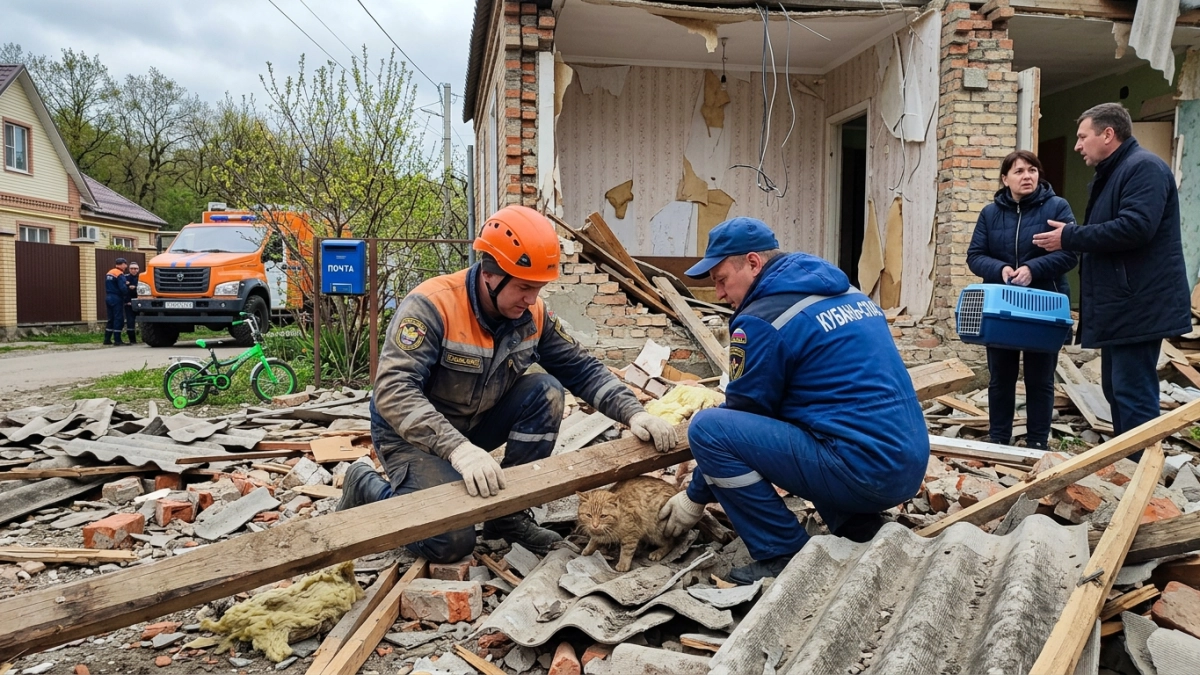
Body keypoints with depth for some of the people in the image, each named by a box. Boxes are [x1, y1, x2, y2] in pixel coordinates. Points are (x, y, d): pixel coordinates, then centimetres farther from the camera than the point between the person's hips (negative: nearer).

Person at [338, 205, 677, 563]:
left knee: (546, 391, -16)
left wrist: (633, 413, -20)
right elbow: (393, 392, -37)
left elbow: (583, 369, -4)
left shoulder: (533, 313, -10)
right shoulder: (432, 305, -29)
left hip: (476, 424, 6)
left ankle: (508, 513, -2)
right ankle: (367, 488, 7)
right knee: (451, 541, -22)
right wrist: (458, 449, -50)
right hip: (413, 434, -6)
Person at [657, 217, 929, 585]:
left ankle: (785, 557, -3)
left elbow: (744, 413, -3)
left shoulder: (763, 320, -10)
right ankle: (858, 528, 18)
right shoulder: (847, 292, 15)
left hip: (863, 470, -9)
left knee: (706, 428, -11)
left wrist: (696, 497, 11)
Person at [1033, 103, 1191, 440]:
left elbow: (1134, 228, -26)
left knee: (1133, 395, -8)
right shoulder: (1111, 174, 20)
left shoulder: (1144, 167, -12)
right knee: (1117, 390, 16)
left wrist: (1070, 237, -18)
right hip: (1121, 306, 11)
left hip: (1138, 307, -11)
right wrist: (1072, 236, 8)